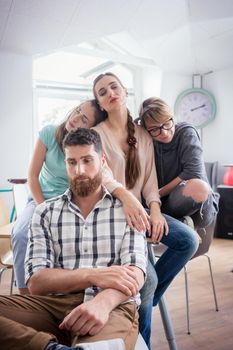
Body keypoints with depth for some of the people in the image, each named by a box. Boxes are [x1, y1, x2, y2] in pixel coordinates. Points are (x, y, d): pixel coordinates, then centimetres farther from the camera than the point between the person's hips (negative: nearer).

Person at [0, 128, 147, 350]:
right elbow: (36, 281, 1)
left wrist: (104, 301, -28)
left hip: (113, 306, -4)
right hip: (54, 304, 5)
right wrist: (93, 275, -16)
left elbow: (135, 273, -4)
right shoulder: (45, 212, 12)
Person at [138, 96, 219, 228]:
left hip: (199, 206, -3)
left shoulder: (186, 132, -6)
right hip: (165, 203, 3)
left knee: (197, 187, -36)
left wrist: (159, 193, -13)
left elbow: (193, 173, -18)